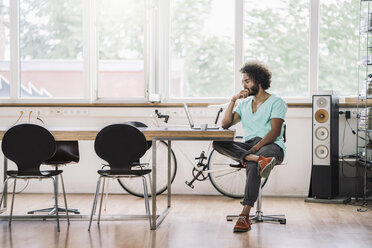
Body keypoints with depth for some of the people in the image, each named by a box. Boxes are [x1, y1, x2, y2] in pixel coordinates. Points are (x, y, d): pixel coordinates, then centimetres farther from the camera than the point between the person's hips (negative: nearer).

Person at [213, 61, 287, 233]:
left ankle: (245, 215, -47)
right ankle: (258, 160, -43)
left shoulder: (276, 102, 3)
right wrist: (233, 100, 7)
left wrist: (256, 147, -24)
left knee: (252, 166, -40)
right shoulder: (244, 104, 23)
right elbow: (225, 124, 14)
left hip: (271, 146, -6)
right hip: (248, 145, 6)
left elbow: (275, 132, -11)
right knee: (218, 143, -23)